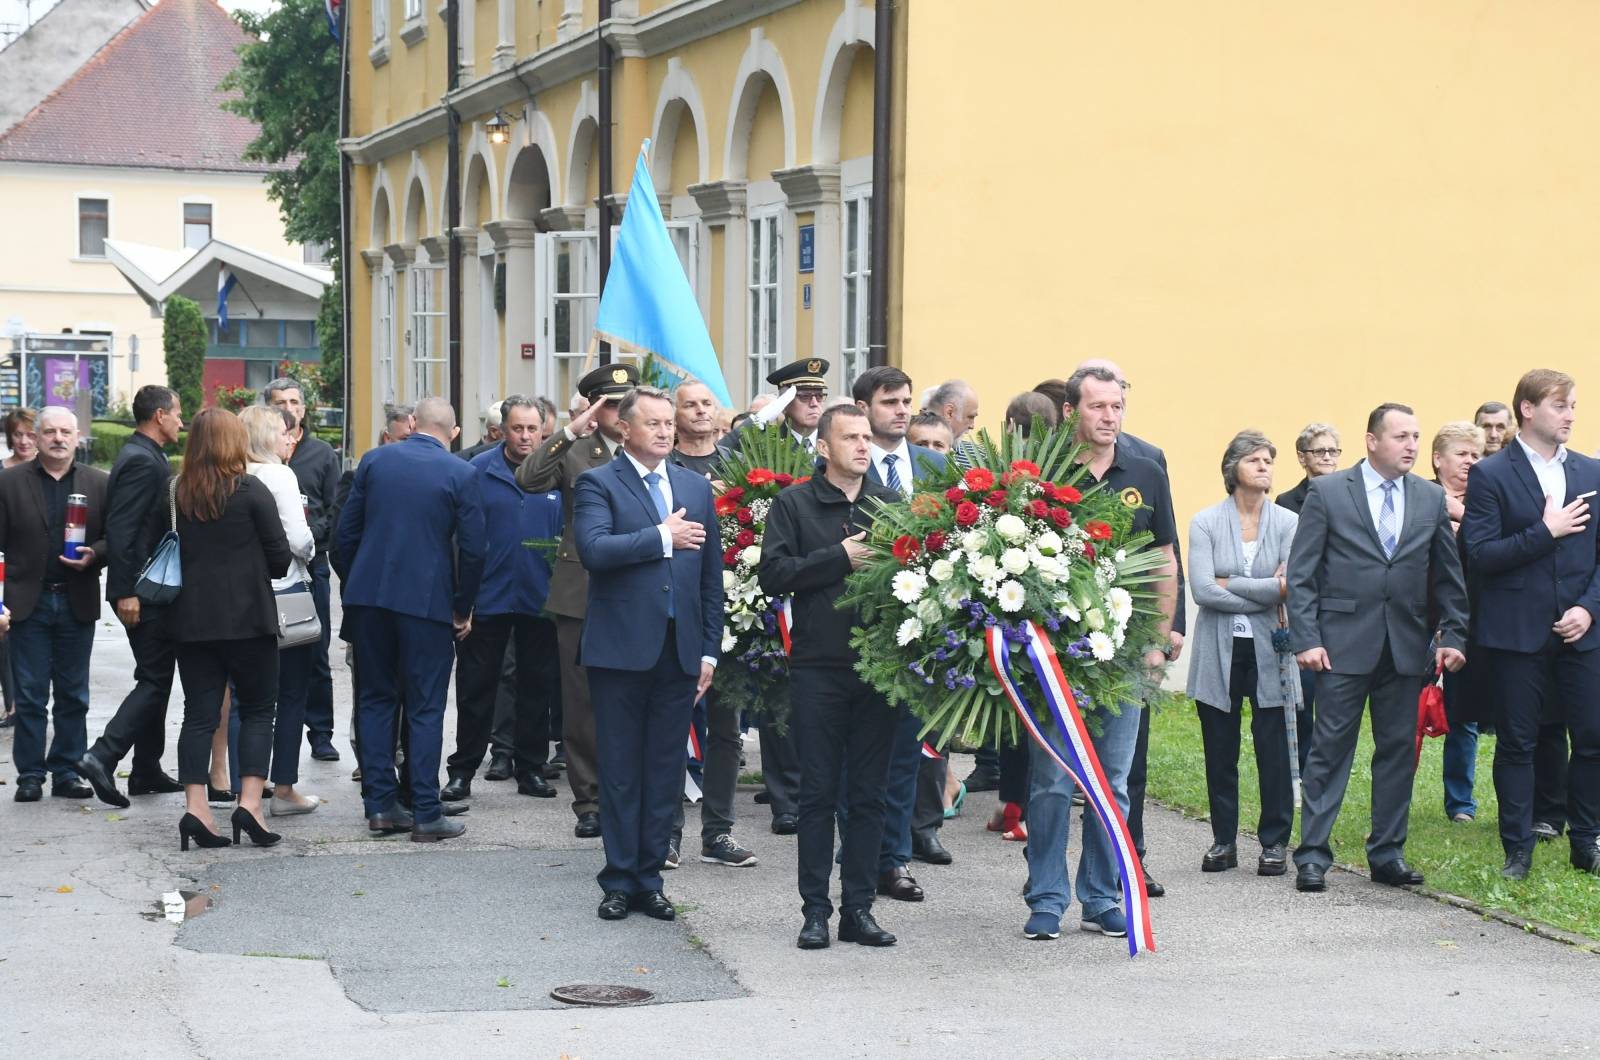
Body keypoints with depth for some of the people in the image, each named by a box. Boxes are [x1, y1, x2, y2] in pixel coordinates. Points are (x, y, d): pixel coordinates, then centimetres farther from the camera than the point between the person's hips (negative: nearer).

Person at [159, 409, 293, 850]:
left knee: (200, 713, 7)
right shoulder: (250, 490, -8)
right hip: (247, 616, -4)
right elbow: (280, 556, -6)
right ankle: (250, 803, -5)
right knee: (257, 709, 6)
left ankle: (195, 808, -1)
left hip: (191, 618, 4)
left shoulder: (173, 495, 4)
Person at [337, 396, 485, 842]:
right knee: (425, 709, 2)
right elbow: (472, 549, -6)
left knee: (376, 699, 13)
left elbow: (346, 531, 5)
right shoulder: (461, 475, -5)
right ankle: (425, 813, 2)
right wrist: (463, 608, 6)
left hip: (368, 595, 3)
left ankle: (380, 804, 14)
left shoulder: (374, 460, 3)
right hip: (428, 601, -3)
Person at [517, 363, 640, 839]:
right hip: (581, 597, 0)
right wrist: (572, 430, -19)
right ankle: (589, 803, 13)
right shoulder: (573, 453, 2)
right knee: (582, 705, 5)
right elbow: (527, 478, -15)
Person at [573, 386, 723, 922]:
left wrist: (709, 651, 9)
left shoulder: (696, 487, 13)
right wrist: (662, 537, -15)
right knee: (620, 772, 3)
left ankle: (649, 878, 16)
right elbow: (594, 549, -19)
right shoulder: (598, 484, -1)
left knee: (665, 771, 8)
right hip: (621, 650, -4)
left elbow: (711, 573, 14)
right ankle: (619, 880, 12)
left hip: (680, 650, 4)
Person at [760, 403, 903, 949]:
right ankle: (815, 910, 8)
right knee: (819, 792, 2)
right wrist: (840, 558, -12)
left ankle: (858, 908, 13)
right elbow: (773, 575, -8)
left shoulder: (892, 504, 10)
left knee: (868, 794, 6)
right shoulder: (793, 504, 3)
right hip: (818, 667, -2)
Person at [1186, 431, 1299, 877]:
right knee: (1220, 752, 7)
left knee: (1273, 749, 0)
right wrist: (1265, 592, -11)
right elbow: (1201, 589, -10)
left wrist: (1229, 584, -10)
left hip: (1269, 650, 0)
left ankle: (1275, 842, 10)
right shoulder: (1206, 523, 1)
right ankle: (1224, 841, 17)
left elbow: (1291, 585, -11)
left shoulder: (1288, 523, 2)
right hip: (1219, 651, 0)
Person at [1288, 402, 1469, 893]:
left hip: (1407, 645, 4)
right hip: (1344, 644, -4)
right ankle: (1312, 854, 4)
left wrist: (1453, 635, 4)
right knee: (1330, 750, -1)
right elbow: (1301, 573, -3)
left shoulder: (1431, 499, 9)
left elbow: (1448, 576, 13)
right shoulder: (1327, 492, -2)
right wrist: (1306, 639, -10)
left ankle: (1388, 853, 17)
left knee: (1398, 751, 7)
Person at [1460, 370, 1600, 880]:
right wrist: (1545, 532, -16)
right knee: (1516, 742, 3)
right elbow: (1480, 556, -11)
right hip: (1517, 632, -3)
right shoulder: (1490, 475, -4)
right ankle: (1518, 851, 12)